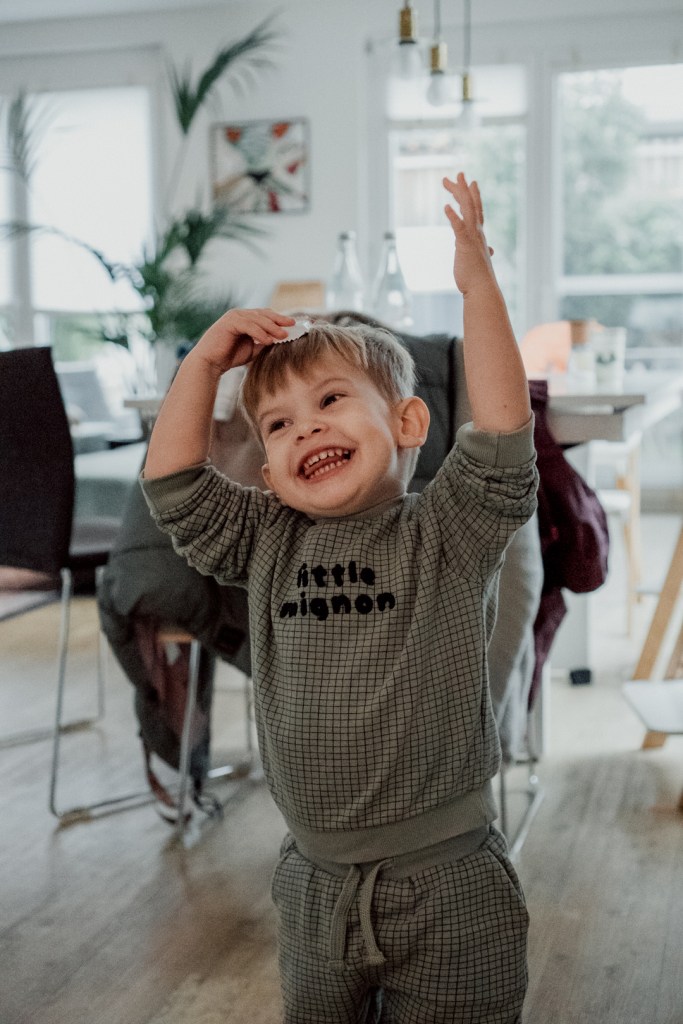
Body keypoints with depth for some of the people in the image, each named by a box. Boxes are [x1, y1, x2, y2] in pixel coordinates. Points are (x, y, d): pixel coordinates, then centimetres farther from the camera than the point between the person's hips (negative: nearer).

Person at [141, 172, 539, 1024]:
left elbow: (503, 433, -21)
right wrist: (206, 361, -3)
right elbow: (172, 484, 3)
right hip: (314, 882, 4)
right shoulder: (267, 545, 2)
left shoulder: (447, 535, -9)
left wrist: (478, 283, -23)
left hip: (444, 886, -4)